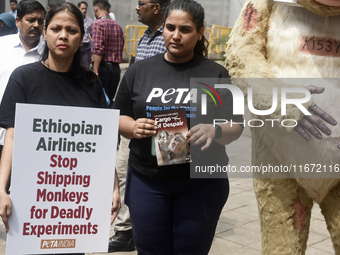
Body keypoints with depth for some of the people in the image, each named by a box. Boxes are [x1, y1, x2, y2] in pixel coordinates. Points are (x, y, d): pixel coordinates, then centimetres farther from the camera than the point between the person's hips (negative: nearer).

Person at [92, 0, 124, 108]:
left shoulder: (98, 23, -9)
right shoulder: (117, 25, 12)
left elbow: (98, 49, -18)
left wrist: (95, 71, -18)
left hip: (103, 67, -7)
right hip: (116, 68, 7)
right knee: (110, 100, 14)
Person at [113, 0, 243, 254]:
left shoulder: (216, 74, 0)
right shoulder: (140, 70, 5)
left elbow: (236, 126, -1)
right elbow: (119, 117, 9)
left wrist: (214, 131, -23)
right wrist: (134, 128, -14)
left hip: (201, 182, -1)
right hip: (146, 181, 2)